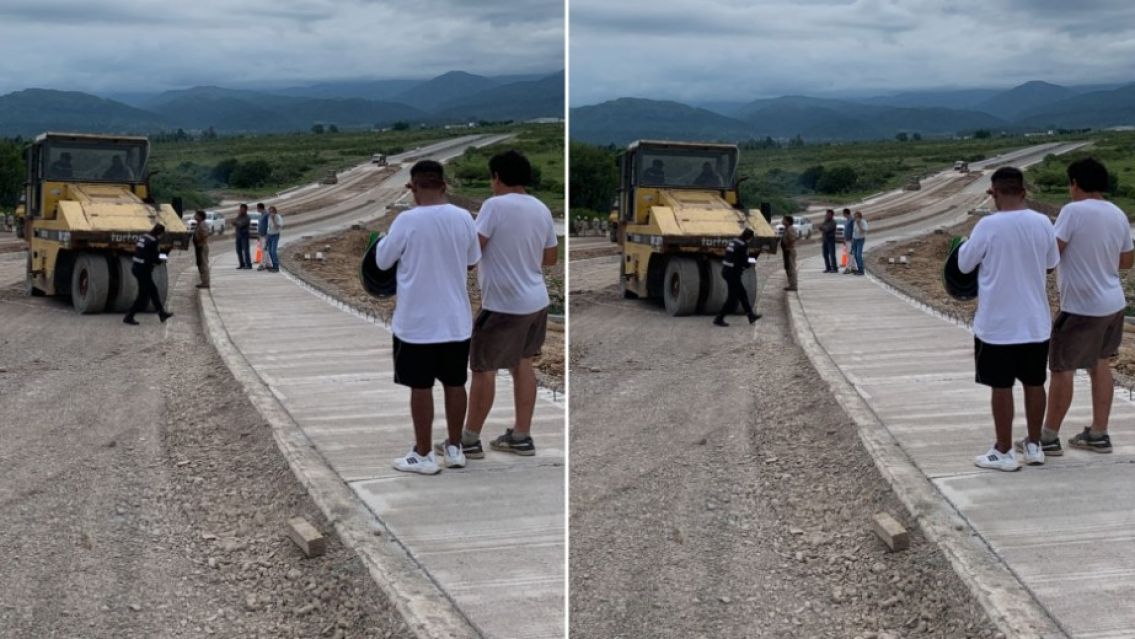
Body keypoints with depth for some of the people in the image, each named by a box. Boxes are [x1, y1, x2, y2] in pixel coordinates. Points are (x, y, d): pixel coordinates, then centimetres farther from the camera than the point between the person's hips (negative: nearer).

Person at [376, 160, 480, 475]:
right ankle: (454, 450, 22)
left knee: (421, 387, 5)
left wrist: (385, 239, 16)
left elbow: (382, 262, -3)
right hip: (456, 319, 4)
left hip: (417, 321, -4)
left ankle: (423, 455, 11)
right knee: (455, 384, 14)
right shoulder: (463, 218, -3)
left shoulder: (407, 220, -16)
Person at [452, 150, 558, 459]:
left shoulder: (495, 205, -16)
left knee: (483, 368, 3)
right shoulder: (541, 209, 5)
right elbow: (550, 258, 11)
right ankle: (521, 436, 20)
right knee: (522, 363, 16)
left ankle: (470, 439, 10)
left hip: (504, 304, -7)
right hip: (535, 300, 7)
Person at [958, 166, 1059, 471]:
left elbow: (964, 265, -4)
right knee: (1034, 383, 14)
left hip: (998, 323, -4)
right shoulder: (1042, 223, -3)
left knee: (1001, 386, 4)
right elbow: (1051, 264, 12)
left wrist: (966, 245, 15)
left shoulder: (989, 226, -16)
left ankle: (1004, 452, 9)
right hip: (1036, 321, 4)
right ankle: (1034, 446, 23)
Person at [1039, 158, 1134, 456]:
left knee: (1062, 370, 2)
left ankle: (1049, 437, 8)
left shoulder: (1073, 211, -17)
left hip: (1081, 307, -7)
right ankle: (1098, 434, 22)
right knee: (1100, 365, 17)